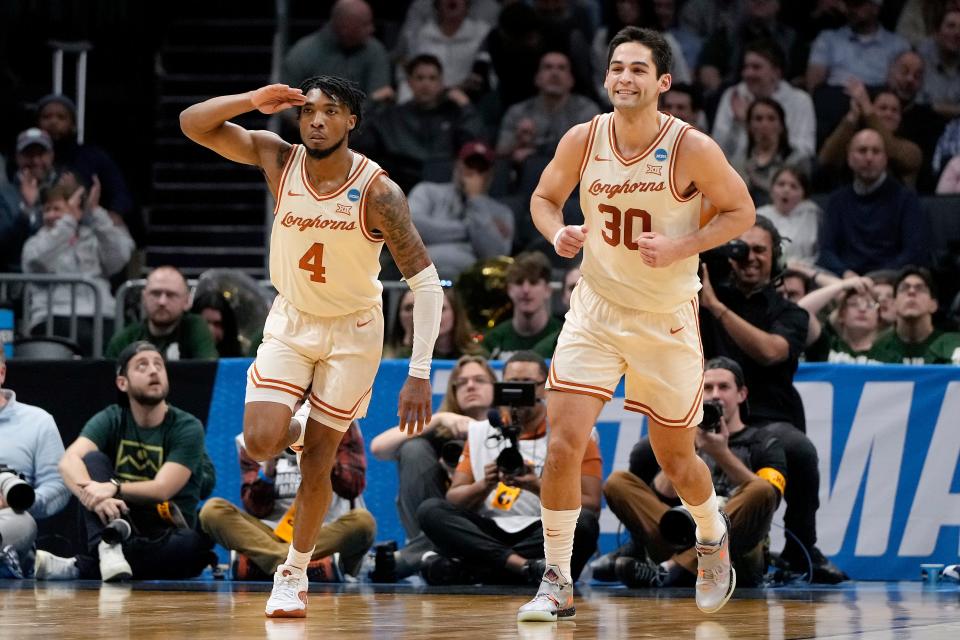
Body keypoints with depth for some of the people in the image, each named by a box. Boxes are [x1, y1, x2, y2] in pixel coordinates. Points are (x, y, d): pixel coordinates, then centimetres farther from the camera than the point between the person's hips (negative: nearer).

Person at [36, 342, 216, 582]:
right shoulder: (111, 420, -1)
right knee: (92, 459, -19)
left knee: (198, 543, -36)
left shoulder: (186, 427, -5)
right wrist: (95, 497, -41)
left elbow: (162, 489, -18)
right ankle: (108, 550, -43)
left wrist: (114, 489, -36)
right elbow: (69, 462, -19)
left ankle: (79, 568, -42)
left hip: (167, 536, -2)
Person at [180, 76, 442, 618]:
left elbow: (425, 279, -21)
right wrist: (255, 101, -30)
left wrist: (420, 374, -27)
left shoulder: (378, 192, -23)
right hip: (290, 321, 2)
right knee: (261, 444, -14)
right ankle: (291, 432, 24)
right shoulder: (279, 159, -14)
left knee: (318, 461, 2)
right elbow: (193, 124, -13)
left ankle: (295, 574, 21)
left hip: (352, 330, -2)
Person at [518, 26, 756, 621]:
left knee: (676, 458, 12)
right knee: (563, 446, -12)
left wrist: (679, 247, -21)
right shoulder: (583, 140, -7)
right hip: (595, 310, 2)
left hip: (667, 320, -2)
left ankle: (713, 535, 44)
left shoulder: (693, 148, -16)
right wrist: (557, 233, -13)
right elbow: (544, 198, 9)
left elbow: (741, 211, -6)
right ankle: (557, 583, -2)